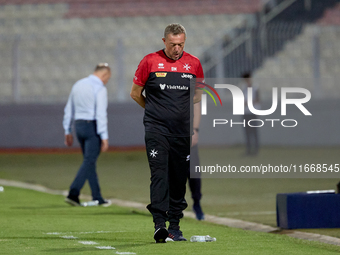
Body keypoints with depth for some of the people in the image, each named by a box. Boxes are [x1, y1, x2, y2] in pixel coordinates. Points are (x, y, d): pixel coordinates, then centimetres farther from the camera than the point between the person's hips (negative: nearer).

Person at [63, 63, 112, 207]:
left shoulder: (78, 85, 13)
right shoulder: (100, 88, -11)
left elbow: (68, 110, 16)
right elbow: (101, 114, -18)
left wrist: (68, 131, 22)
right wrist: (104, 137, -18)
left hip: (79, 125, 8)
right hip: (93, 127, -8)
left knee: (90, 161, 12)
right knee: (89, 162, -7)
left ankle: (97, 198, 14)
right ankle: (73, 193, -19)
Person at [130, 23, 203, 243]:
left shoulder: (194, 64, 6)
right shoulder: (150, 62, -1)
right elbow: (135, 93, 9)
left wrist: (194, 128, 10)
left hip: (182, 132, 3)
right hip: (156, 128, -3)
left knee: (179, 178, 6)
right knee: (159, 173, -14)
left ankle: (174, 226, 15)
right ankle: (159, 224, -20)